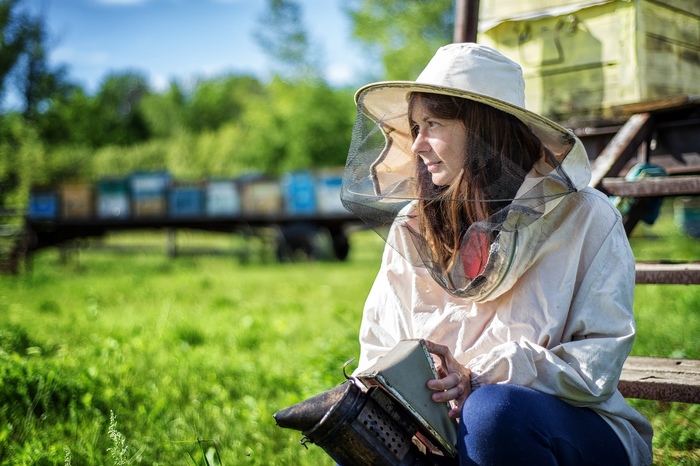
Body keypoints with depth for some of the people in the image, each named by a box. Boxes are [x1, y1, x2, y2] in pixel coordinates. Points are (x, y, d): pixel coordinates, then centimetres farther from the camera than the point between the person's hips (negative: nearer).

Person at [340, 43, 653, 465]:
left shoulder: (585, 219, -5)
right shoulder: (410, 228, 7)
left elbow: (598, 362, -12)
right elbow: (378, 354, 6)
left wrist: (483, 381, -24)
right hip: (446, 432, 3)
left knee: (495, 409, -37)